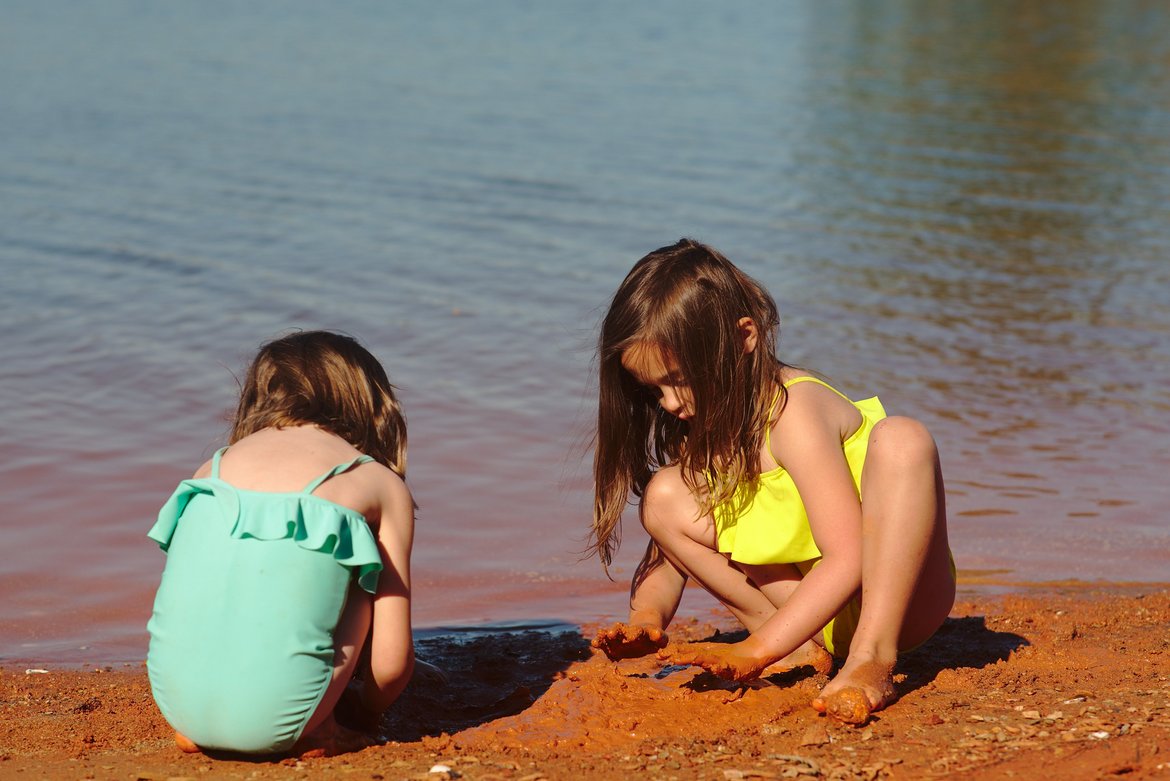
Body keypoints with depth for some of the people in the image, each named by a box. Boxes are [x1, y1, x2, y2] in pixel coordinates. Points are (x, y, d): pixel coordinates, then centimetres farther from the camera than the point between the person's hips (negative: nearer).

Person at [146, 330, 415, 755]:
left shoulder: (214, 467, 20)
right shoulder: (382, 485, 13)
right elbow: (392, 660, 10)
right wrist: (364, 706, 34)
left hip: (178, 701, 3)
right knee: (367, 573, 21)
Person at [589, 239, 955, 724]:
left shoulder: (792, 410, -22)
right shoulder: (700, 429, 1)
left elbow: (849, 559, -29)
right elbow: (666, 555, 4)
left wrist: (756, 650, -35)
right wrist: (646, 622, -18)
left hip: (901, 598, -7)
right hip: (813, 611, 7)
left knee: (901, 438, -33)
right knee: (665, 494, -8)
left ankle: (873, 655, -33)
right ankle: (806, 649, -12)